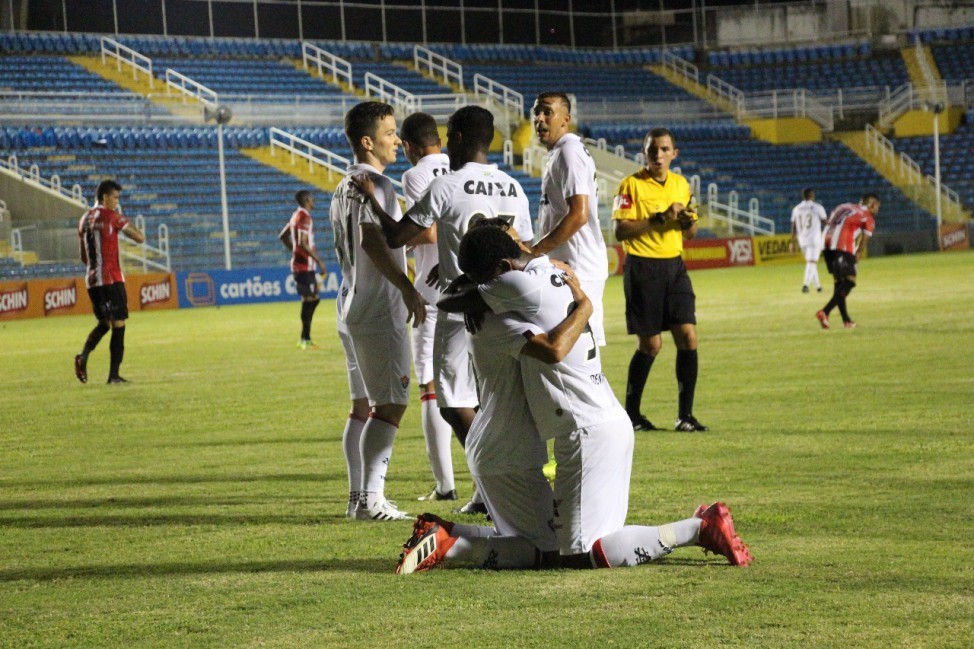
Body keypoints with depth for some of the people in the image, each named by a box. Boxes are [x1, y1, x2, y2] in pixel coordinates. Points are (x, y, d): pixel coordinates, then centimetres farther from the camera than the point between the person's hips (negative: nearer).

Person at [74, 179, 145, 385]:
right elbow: (140, 238, -9)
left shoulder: (85, 219, 14)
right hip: (111, 279, -7)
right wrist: (124, 220, 4)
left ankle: (83, 356, -5)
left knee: (104, 323, 19)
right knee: (118, 325, -2)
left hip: (92, 280, 7)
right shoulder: (110, 216, -7)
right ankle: (114, 374, -4)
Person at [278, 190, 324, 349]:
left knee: (313, 299, 13)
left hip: (299, 263, 10)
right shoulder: (304, 217, -14)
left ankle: (304, 339, 14)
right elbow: (303, 243, -23)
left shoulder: (297, 215, 15)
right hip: (305, 265, -10)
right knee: (309, 300, -8)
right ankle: (305, 340, -8)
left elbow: (283, 236, 23)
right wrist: (318, 260, -21)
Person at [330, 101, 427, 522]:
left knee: (364, 404, 13)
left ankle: (358, 496, 14)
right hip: (379, 310, -10)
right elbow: (371, 239, -24)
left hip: (352, 306, 10)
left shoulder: (344, 188, 18)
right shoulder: (375, 184, -13)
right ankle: (371, 499, -16)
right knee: (390, 404, -11)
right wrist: (408, 288, -23)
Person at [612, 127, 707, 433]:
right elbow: (620, 230, -14)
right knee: (650, 344, -3)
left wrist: (687, 221, -4)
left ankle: (686, 415, 1)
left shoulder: (681, 184, 12)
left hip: (674, 265, 5)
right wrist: (659, 219, -19)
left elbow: (691, 234, 19)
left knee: (687, 336, -5)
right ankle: (630, 414, 12)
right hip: (642, 267, -5)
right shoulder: (632, 184, -5)